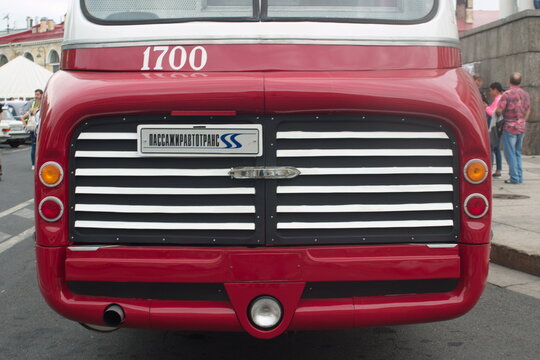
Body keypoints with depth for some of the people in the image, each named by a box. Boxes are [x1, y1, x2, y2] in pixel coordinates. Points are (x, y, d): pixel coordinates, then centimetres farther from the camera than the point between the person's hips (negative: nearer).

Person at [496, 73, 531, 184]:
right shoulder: (525, 94, 7)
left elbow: (499, 110, -17)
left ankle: (514, 178, -1)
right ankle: (519, 177, 15)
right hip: (521, 128, 6)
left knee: (510, 153, -1)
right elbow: (528, 111, 16)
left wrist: (499, 113, 5)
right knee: (518, 153, 15)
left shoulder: (507, 94, -14)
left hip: (510, 128, -6)